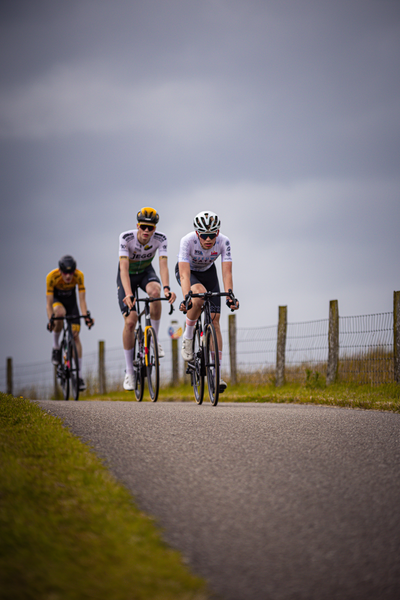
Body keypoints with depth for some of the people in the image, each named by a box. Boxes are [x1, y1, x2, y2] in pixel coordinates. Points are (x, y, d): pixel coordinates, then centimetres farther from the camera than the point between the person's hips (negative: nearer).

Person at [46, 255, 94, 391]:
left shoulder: (79, 276, -29)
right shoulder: (52, 277, -33)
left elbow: (82, 300, -28)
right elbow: (49, 302, -32)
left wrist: (86, 316, -41)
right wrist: (50, 320, -45)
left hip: (70, 300, 1)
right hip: (56, 299, -1)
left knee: (75, 334, -10)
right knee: (60, 313, -38)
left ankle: (79, 375, -6)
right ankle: (56, 347, -16)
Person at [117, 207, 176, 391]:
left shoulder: (160, 239, -24)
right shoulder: (126, 238, -30)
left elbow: (163, 265, -34)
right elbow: (124, 269, -37)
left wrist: (166, 288, -53)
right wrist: (128, 294, -52)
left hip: (146, 272, 1)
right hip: (128, 275, -1)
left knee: (155, 291, -36)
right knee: (130, 321, -13)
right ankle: (129, 372, -2)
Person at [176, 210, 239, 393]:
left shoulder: (223, 242, -29)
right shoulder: (188, 241, -36)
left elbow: (227, 272, -33)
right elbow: (185, 274, -41)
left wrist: (230, 296, -48)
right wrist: (186, 298, -56)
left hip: (208, 272, 3)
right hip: (187, 270, -3)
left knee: (214, 319, -9)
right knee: (200, 294, -38)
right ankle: (187, 336, -14)